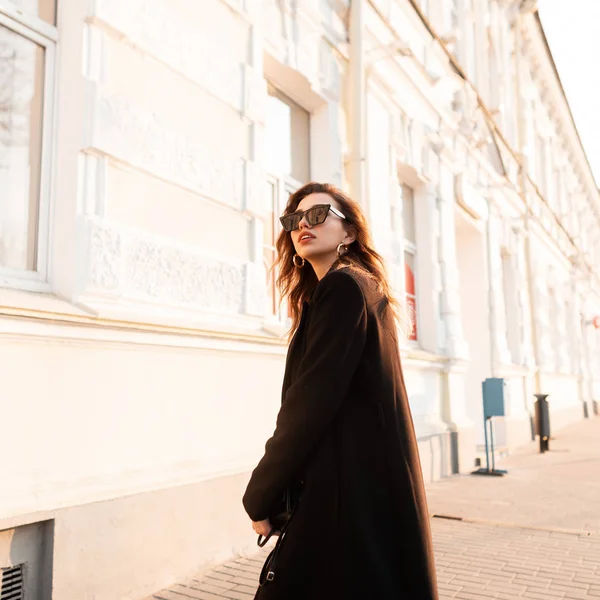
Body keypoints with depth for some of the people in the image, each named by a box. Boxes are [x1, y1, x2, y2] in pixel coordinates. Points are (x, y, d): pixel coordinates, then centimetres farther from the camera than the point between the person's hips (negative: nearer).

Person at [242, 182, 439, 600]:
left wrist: (260, 496, -8)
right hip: (368, 485, 9)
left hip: (354, 492, -9)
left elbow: (311, 403, -19)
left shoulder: (342, 286, -14)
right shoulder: (365, 288, 15)